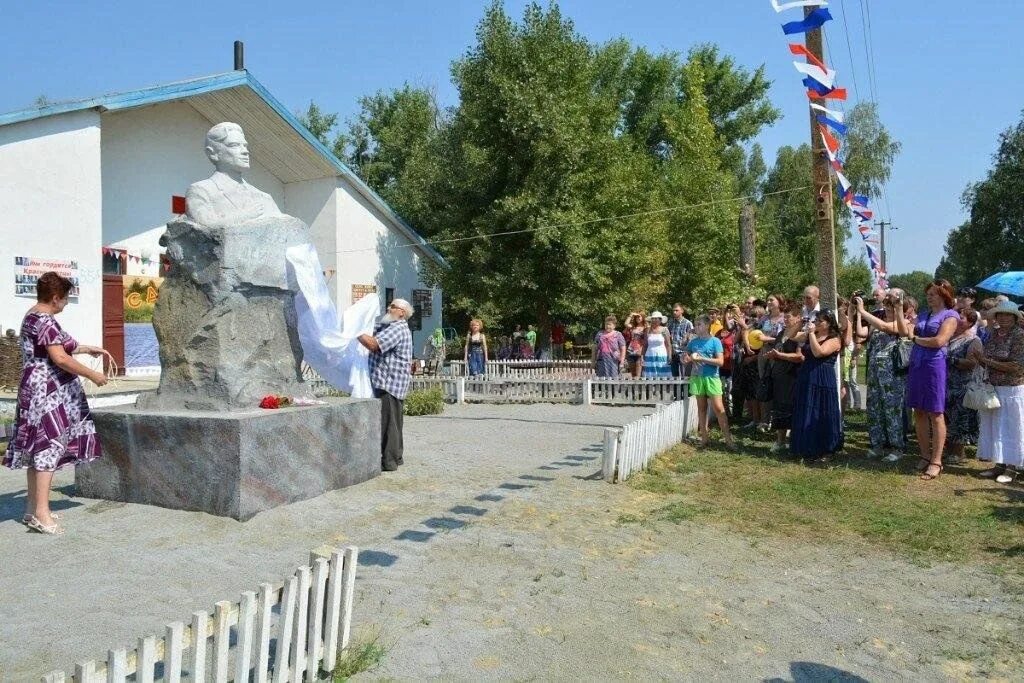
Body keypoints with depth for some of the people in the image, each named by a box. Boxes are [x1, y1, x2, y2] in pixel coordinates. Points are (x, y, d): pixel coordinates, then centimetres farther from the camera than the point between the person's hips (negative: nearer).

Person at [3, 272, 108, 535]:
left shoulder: (32, 316, 16)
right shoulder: (45, 321, -17)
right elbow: (60, 358, -24)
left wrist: (88, 349, 32)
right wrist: (92, 374, -16)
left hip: (37, 392, 10)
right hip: (47, 392, -10)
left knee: (39, 448, 12)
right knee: (50, 446, -10)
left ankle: (32, 509, 18)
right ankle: (41, 513, -11)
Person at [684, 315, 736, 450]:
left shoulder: (715, 341, -5)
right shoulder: (693, 342, 7)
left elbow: (720, 361, -12)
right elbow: (685, 357, 18)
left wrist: (701, 358, -17)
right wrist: (687, 359, -6)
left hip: (711, 377, -4)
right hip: (697, 378, 4)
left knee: (718, 408, -7)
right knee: (701, 408, 8)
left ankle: (728, 439, -3)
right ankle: (704, 437, 14)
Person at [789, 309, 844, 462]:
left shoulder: (834, 339, -9)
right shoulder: (811, 335, 12)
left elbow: (818, 352, -23)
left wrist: (811, 333, -19)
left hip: (822, 381, -7)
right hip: (805, 378, 7)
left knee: (821, 416, -2)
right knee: (805, 415, 11)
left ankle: (824, 451, 9)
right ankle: (807, 448, 21)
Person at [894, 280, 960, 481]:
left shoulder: (950, 315, -2)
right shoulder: (923, 314, 17)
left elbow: (939, 341, -14)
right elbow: (905, 331, 6)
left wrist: (915, 339, -2)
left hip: (934, 365, -6)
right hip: (915, 365, 6)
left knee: (935, 414, -2)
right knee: (918, 412, 8)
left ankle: (936, 462, 3)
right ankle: (925, 456, 18)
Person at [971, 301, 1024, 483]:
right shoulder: (994, 334, 9)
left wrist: (987, 360, -15)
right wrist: (979, 359, -5)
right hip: (992, 388, 6)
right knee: (994, 427, 9)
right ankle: (1000, 464, 19)